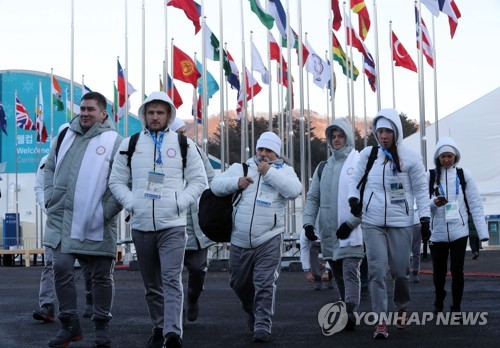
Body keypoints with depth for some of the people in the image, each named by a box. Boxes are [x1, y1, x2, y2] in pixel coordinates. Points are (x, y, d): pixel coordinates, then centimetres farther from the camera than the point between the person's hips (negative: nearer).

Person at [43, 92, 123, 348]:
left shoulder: (114, 141, -2)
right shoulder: (65, 136, 11)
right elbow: (50, 168, 20)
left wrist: (108, 211, -12)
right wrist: (51, 198, 8)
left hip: (97, 223, -3)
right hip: (62, 218, 3)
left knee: (102, 275, 5)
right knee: (62, 268, -3)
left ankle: (101, 326, 18)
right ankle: (70, 325, 9)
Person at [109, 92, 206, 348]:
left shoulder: (184, 144, 6)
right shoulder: (129, 145, 10)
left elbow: (198, 180, 7)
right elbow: (117, 181, 13)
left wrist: (180, 202, -8)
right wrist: (130, 202, -4)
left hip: (173, 225, -3)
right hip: (141, 226, 3)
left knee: (171, 280, -15)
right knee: (151, 284, 11)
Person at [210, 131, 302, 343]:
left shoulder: (284, 170, 6)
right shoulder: (241, 167, 12)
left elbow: (294, 191, -14)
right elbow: (216, 185, 3)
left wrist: (269, 172, -15)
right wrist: (236, 182, -14)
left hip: (269, 240, -3)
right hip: (240, 240, 4)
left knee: (265, 285, -9)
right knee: (238, 283, 16)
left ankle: (262, 325, -1)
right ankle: (252, 313, 41)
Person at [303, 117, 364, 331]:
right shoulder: (324, 167, 15)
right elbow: (313, 197, 15)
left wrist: (350, 223, -16)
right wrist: (308, 222, 0)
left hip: (352, 233, -6)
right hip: (329, 234, 6)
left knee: (350, 272, -15)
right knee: (339, 275, 12)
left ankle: (351, 311, -22)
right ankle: (346, 314, 21)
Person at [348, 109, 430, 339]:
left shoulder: (410, 157, -2)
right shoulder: (368, 154, 4)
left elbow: (420, 189, 3)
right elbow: (355, 179, 13)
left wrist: (425, 218, -2)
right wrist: (353, 197, -6)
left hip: (400, 223, -1)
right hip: (372, 222, 1)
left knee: (400, 270, 5)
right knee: (377, 271, -6)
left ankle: (401, 307, 33)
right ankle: (381, 320, -2)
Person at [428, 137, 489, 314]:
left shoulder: (463, 175, 1)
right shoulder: (430, 176, 1)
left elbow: (475, 204, 0)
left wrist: (482, 231, -6)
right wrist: (434, 203, -21)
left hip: (459, 231, -1)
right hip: (438, 232, 1)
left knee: (457, 270, -1)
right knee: (439, 271, 10)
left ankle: (456, 307, 12)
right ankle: (438, 305, 32)